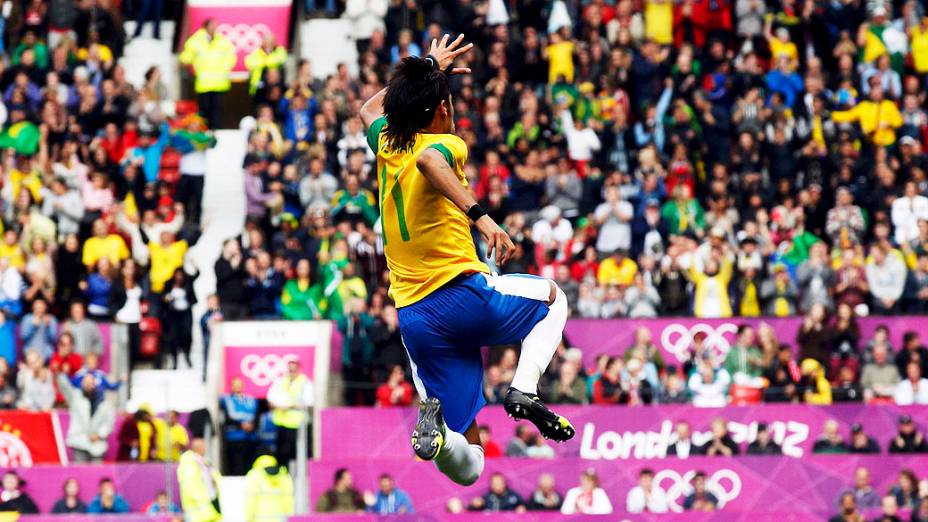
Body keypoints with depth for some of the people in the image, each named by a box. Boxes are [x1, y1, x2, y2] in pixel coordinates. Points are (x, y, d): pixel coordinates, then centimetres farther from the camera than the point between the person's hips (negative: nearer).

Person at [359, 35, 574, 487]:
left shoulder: (387, 146, 12)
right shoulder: (444, 144, -6)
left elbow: (371, 108, 36)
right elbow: (428, 161, -32)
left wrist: (428, 68, 43)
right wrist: (479, 214, -39)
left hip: (414, 318, 6)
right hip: (463, 295, -5)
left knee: (467, 467, 6)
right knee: (553, 297, 29)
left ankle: (434, 420, -29)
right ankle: (524, 390, 2)